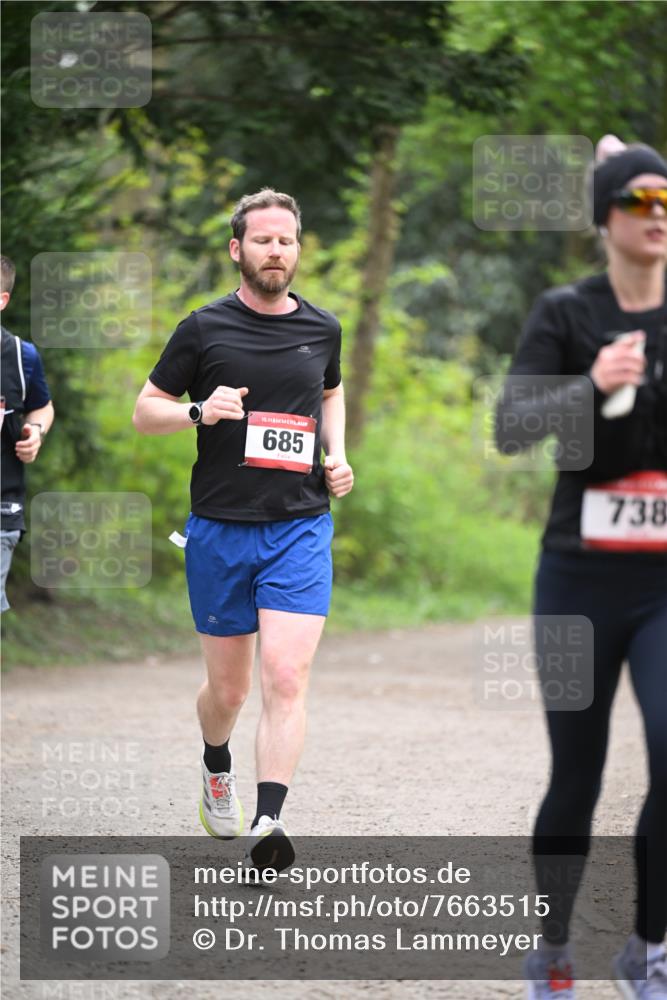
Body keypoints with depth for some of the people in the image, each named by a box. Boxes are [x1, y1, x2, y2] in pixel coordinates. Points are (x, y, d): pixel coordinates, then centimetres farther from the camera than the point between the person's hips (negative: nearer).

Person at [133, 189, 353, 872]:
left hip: (301, 527, 1)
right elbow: (145, 412, 5)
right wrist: (200, 411, -15)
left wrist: (336, 456, 10)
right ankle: (217, 770, 41)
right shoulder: (204, 329, -1)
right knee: (227, 688, 9)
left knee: (286, 677, -16)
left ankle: (268, 824, -22)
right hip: (219, 530, -1)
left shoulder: (321, 329, 8)